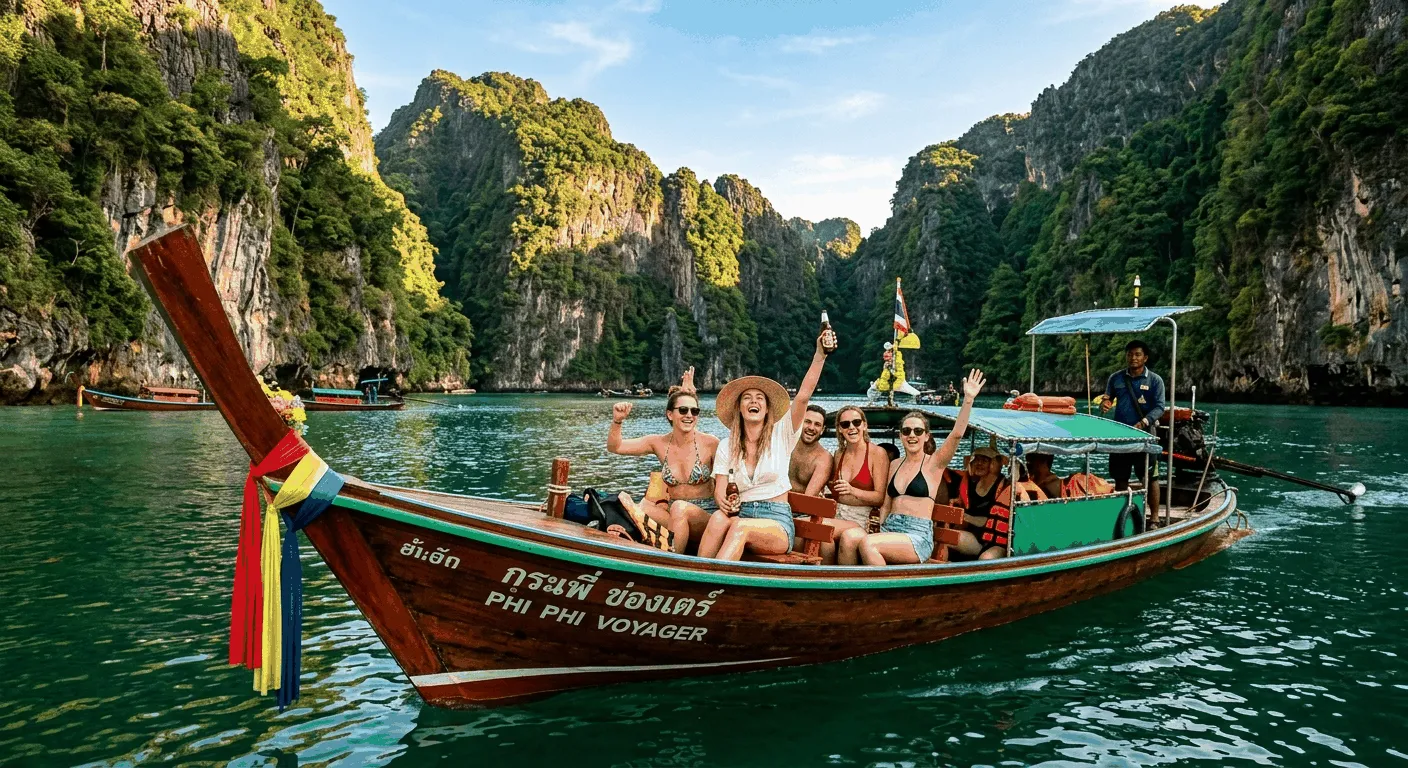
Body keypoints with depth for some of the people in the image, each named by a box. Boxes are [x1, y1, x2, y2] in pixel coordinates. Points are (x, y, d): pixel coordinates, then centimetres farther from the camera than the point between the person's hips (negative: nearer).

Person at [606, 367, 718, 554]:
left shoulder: (710, 444, -7)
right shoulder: (660, 443, 3)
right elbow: (614, 447, 2)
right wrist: (617, 420, -15)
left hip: (707, 516, -3)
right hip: (673, 514, 3)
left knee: (680, 508, -34)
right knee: (644, 506, -25)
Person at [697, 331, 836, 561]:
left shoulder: (780, 435, 4)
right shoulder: (727, 445, 11)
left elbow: (803, 396, -10)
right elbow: (719, 491, 4)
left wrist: (820, 355, -21)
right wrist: (724, 503, -22)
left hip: (777, 521, -2)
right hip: (741, 513, 2)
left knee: (740, 527, -36)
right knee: (718, 518, -34)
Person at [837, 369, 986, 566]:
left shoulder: (933, 463, 3)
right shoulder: (895, 465, 18)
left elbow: (957, 434, -13)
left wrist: (968, 399, -23)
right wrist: (877, 529, 1)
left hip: (918, 535, -5)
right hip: (889, 529, 5)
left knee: (867, 543, -33)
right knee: (848, 536, -27)